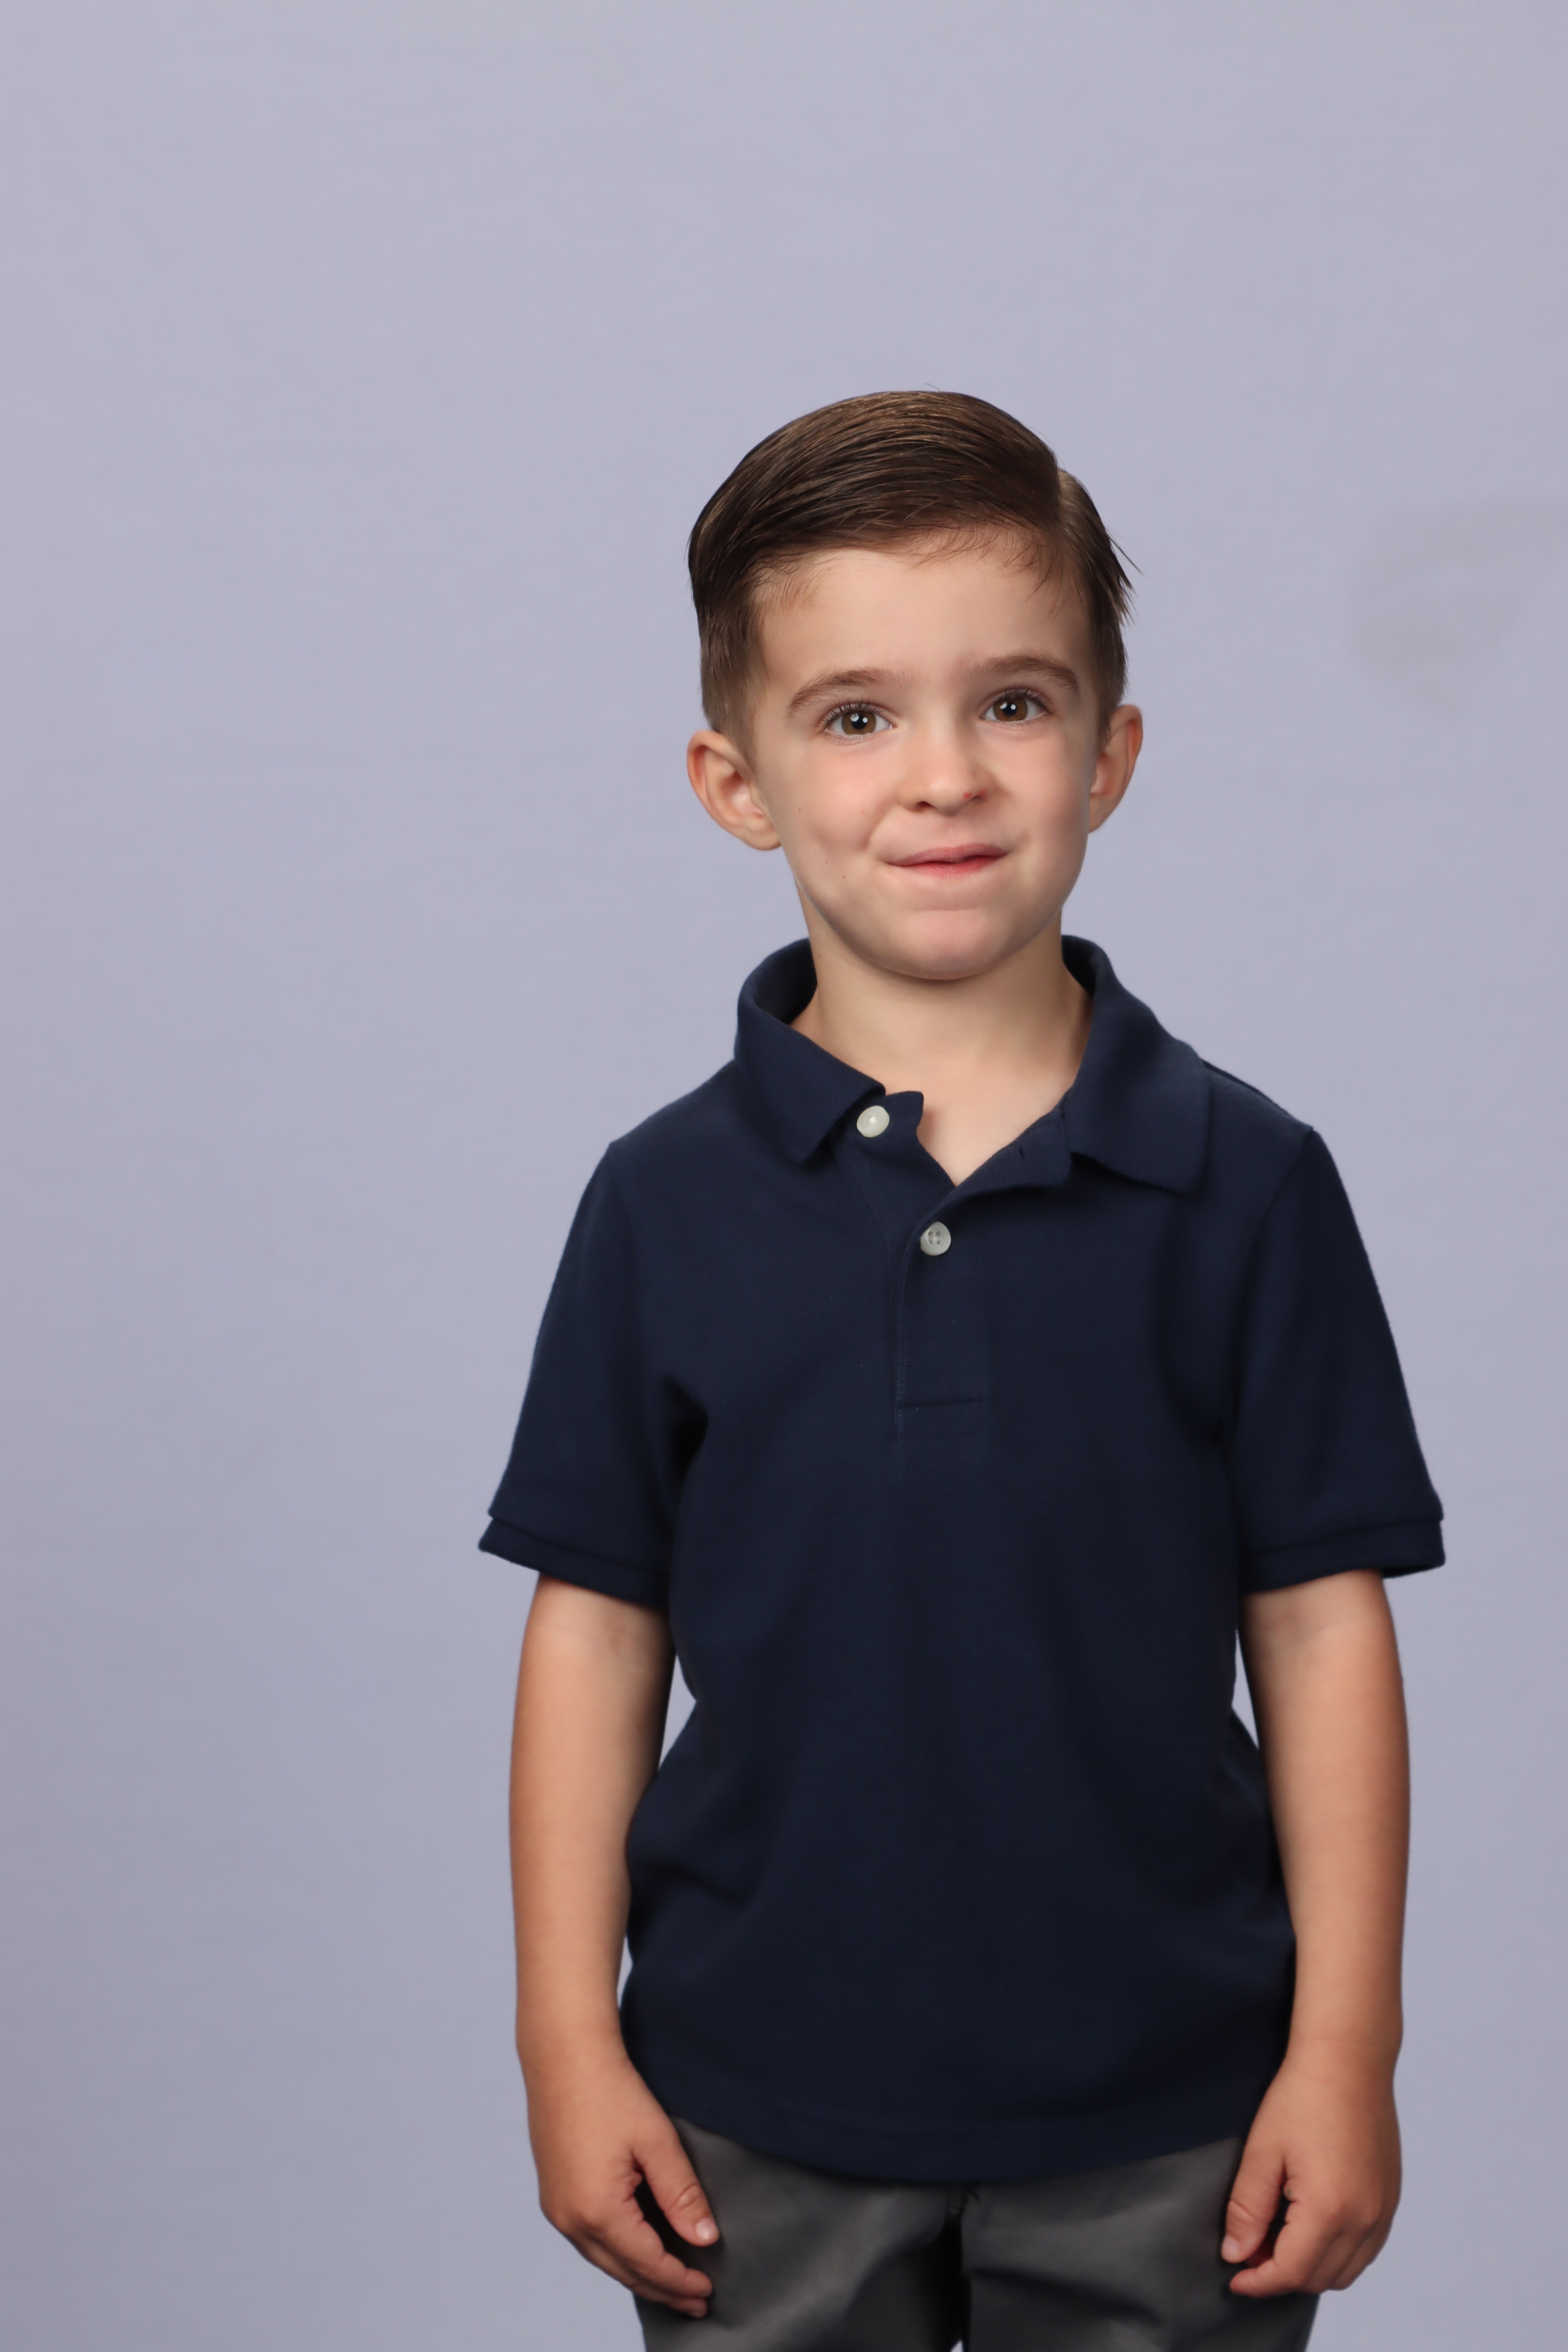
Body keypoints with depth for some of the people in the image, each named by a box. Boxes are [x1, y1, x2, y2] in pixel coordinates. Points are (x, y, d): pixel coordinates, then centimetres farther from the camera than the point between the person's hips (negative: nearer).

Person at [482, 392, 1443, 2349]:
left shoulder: (1245, 1187, -6)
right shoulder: (667, 1203, -4)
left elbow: (1319, 1623, -3)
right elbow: (597, 1623, -1)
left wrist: (1345, 2048, -4)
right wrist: (569, 2042, -1)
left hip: (1164, 2118, 0)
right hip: (762, 2118, 1)